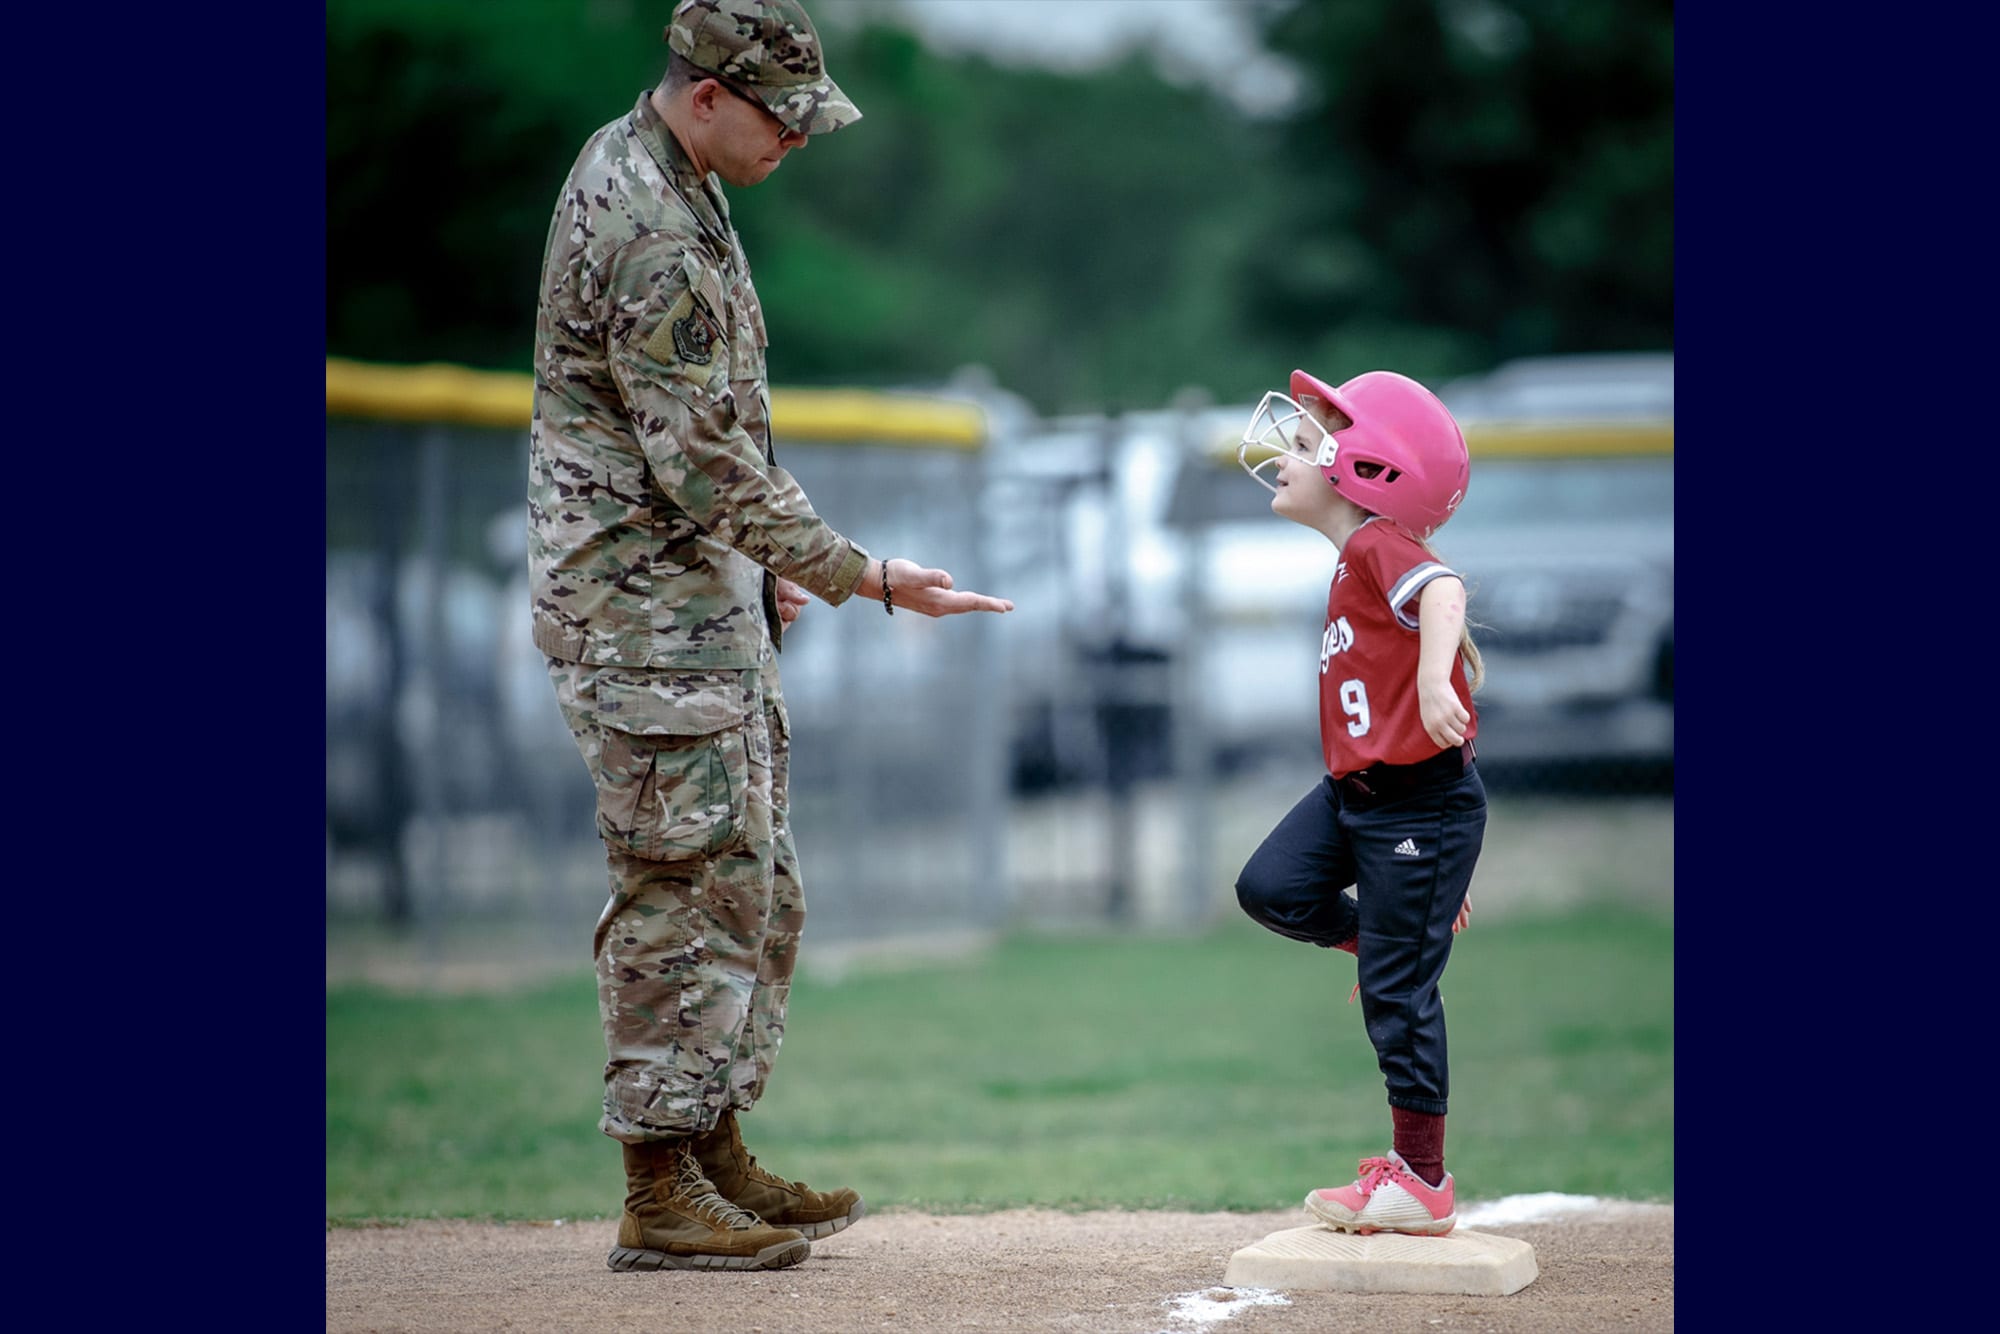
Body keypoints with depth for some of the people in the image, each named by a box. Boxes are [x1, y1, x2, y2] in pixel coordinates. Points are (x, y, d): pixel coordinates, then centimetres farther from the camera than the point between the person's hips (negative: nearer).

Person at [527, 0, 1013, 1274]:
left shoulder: (637, 165, 11)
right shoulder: (652, 234, -22)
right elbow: (703, 463, -24)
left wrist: (761, 559, 22)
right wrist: (861, 576, -20)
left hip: (705, 594, 10)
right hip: (646, 600, -10)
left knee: (752, 885, 14)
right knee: (691, 888, -8)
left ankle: (715, 1153, 21)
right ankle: (661, 1194, -4)